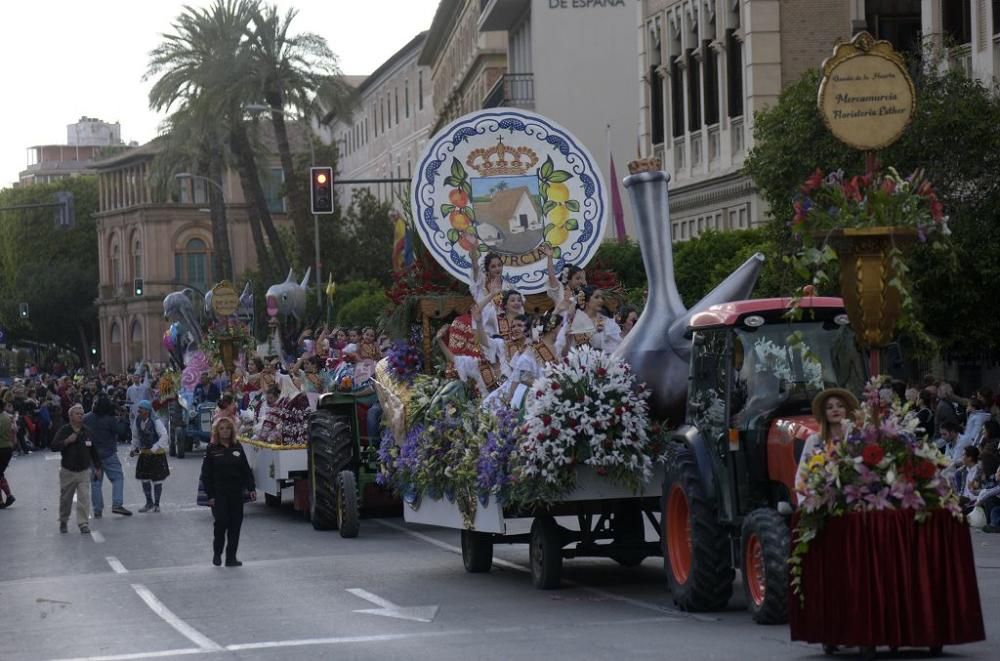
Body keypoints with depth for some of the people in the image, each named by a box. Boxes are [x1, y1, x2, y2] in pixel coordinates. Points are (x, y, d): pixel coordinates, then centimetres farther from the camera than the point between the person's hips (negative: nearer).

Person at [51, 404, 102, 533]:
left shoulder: (87, 432, 3)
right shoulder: (64, 431, -5)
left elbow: (93, 451, 12)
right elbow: (54, 446, -13)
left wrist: (97, 467, 13)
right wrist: (67, 441, -25)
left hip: (84, 471, 1)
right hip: (67, 471, -1)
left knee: (83, 498, -10)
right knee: (65, 498, 10)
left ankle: (83, 523, -7)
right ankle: (63, 521, 30)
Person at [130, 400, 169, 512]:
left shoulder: (155, 422, -19)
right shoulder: (138, 421, -2)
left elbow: (164, 436, -21)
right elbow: (135, 436, 13)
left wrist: (154, 449, -24)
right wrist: (134, 448, 5)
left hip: (157, 453, -6)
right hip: (144, 453, 6)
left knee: (157, 479, 3)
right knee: (144, 478, 8)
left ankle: (156, 504, 14)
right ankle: (149, 502, 24)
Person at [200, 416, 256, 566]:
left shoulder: (237, 448, 8)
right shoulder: (212, 449, -1)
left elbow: (246, 469, 12)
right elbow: (206, 474, -2)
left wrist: (251, 488, 3)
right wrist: (210, 495, -8)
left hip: (236, 492, 3)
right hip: (219, 493, -3)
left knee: (235, 524, 1)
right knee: (221, 522, -8)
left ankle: (231, 557, 8)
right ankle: (217, 553, 13)